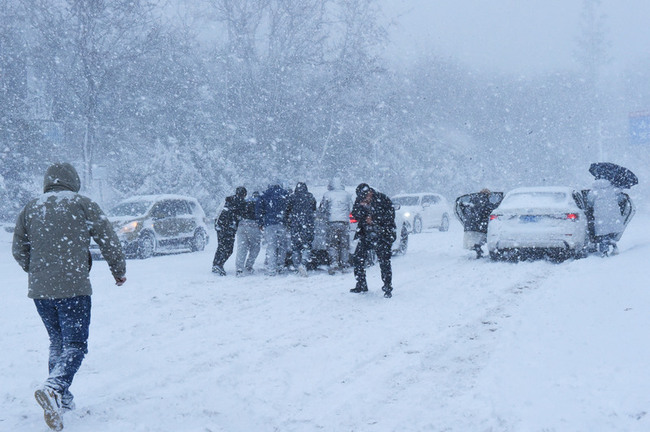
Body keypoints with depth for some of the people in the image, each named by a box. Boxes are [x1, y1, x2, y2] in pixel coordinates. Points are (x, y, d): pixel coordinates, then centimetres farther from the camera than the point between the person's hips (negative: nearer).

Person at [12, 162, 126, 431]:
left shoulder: (30, 209, 10)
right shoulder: (83, 205, 0)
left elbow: (18, 250, 15)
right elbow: (109, 241, 2)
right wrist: (119, 271, 18)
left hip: (39, 290, 5)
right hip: (73, 288, -4)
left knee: (57, 342, 19)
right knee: (75, 344, -4)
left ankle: (61, 398, 18)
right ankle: (54, 388, -27)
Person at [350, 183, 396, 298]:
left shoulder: (383, 199, -11)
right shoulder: (359, 200, 3)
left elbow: (390, 216, -11)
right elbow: (355, 215, 0)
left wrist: (374, 220, -14)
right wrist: (361, 206, -18)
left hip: (382, 235, -5)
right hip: (366, 235, 5)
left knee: (384, 261, -8)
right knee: (358, 258, 1)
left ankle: (388, 288, 2)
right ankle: (361, 285, 15)